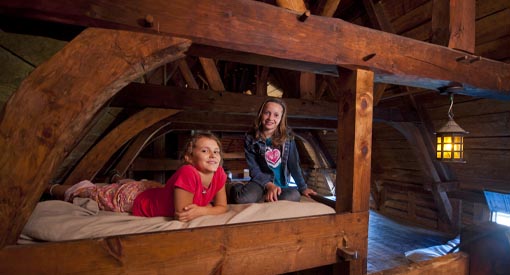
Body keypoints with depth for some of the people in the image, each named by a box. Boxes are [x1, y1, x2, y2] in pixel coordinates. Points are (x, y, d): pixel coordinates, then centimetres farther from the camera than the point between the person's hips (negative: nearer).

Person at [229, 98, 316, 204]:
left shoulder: (287, 136, -2)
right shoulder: (251, 138, -6)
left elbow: (294, 164, 3)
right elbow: (254, 169, -7)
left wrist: (303, 187, 4)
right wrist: (269, 185, -21)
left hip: (282, 185, 3)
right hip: (261, 182, -2)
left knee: (294, 196, -32)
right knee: (243, 199, -33)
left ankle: (268, 196, -4)